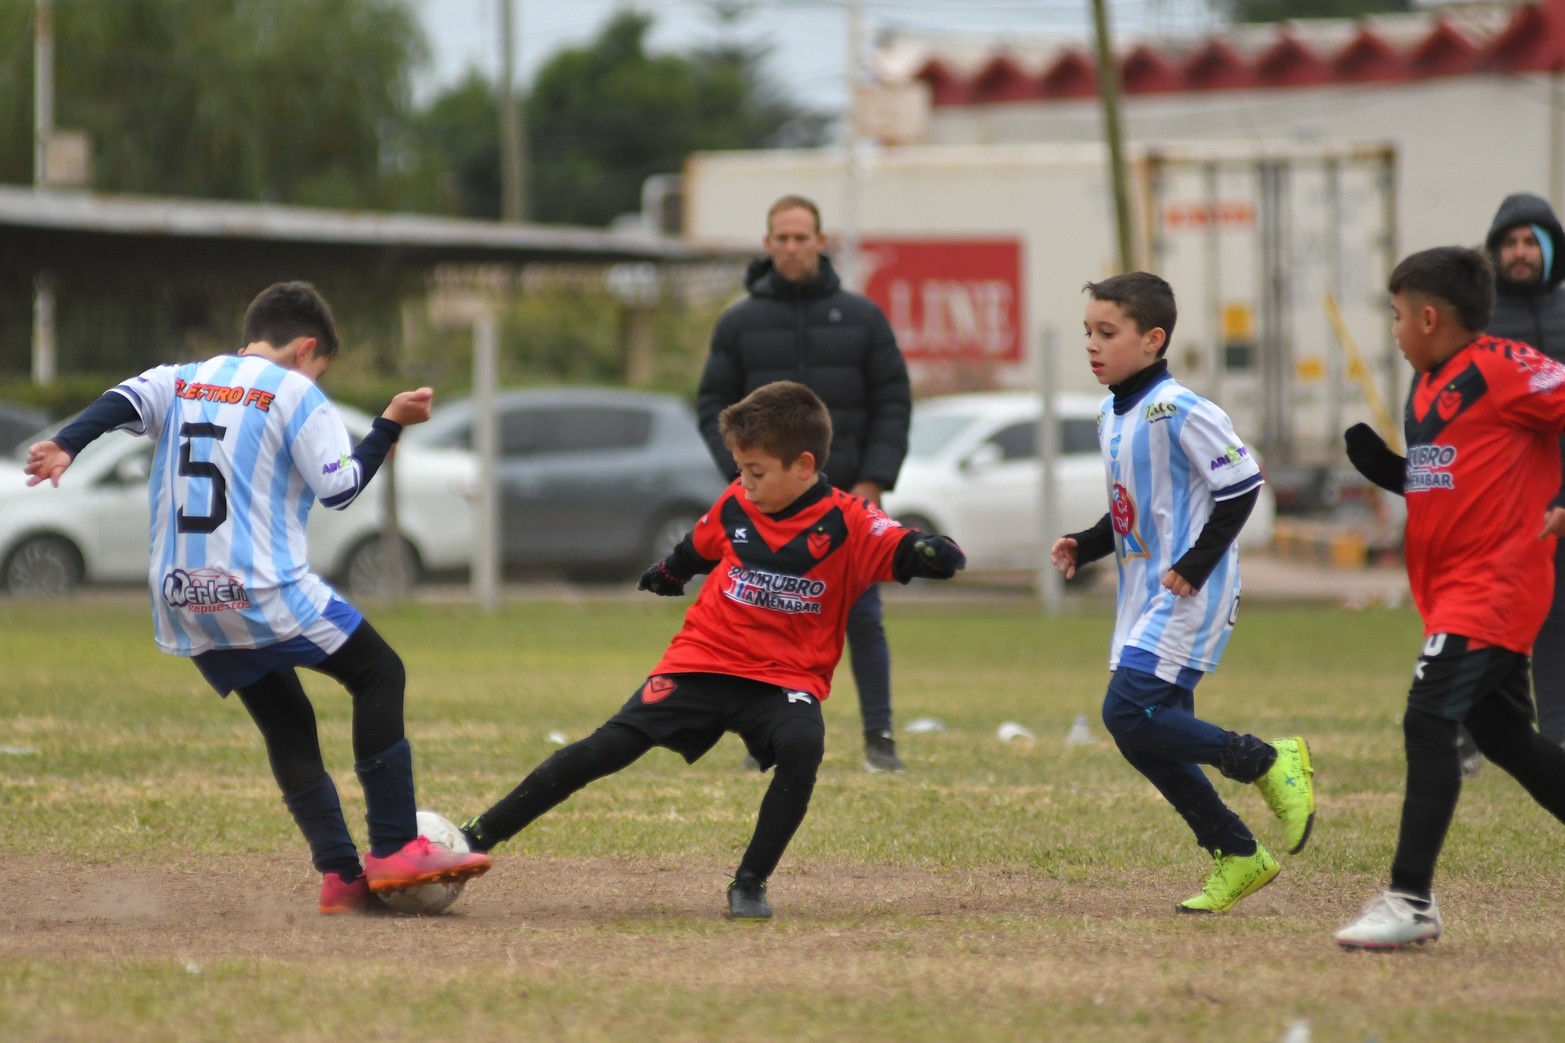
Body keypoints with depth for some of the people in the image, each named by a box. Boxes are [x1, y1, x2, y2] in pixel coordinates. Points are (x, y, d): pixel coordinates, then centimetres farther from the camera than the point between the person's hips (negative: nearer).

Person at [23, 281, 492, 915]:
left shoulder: (182, 382, 15)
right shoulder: (294, 392, -1)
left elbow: (122, 403, -4)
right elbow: (340, 488, -4)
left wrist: (65, 446, -18)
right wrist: (391, 424, 6)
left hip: (182, 600, 6)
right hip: (265, 592, -6)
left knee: (287, 726, 14)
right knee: (379, 674, 7)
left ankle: (340, 876, 4)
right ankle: (395, 850, -4)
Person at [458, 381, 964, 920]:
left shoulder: (848, 524, -13)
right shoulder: (735, 505, 1)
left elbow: (904, 550, -25)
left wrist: (925, 552, -48)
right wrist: (669, 571, 40)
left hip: (785, 679, -2)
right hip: (703, 662, 3)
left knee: (801, 748, -34)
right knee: (607, 748, -9)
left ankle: (750, 883, -18)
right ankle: (477, 837, -2)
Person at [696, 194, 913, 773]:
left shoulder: (862, 317, 5)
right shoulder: (739, 323, 5)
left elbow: (893, 403, 4)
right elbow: (714, 407, 4)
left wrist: (873, 482, -7)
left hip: (845, 498, 0)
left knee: (862, 617, -3)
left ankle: (879, 738, 3)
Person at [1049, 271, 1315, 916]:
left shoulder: (1178, 411, -16)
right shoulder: (1111, 417, 13)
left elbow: (1241, 484, -16)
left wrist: (1196, 564, -18)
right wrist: (1084, 547, 8)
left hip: (1189, 598, -9)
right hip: (1144, 597, 9)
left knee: (1128, 713, -18)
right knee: (1152, 738, 7)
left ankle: (1269, 764, -4)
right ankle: (1237, 857, 19)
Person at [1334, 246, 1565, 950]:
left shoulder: (1502, 369, -13)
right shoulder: (1426, 386, 15)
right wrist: (1383, 467, 6)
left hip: (1494, 582, -10)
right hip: (1453, 588, 10)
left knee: (1428, 720, -17)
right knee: (1501, 734, 14)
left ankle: (1410, 900, -19)